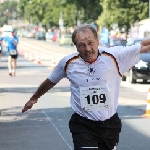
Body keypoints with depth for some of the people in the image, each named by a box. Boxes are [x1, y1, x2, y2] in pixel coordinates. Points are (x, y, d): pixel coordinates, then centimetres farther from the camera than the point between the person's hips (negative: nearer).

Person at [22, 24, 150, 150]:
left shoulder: (113, 56, -11)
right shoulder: (68, 63, -6)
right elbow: (51, 81, 13)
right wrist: (34, 98, 27)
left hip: (111, 125, 2)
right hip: (83, 126, -1)